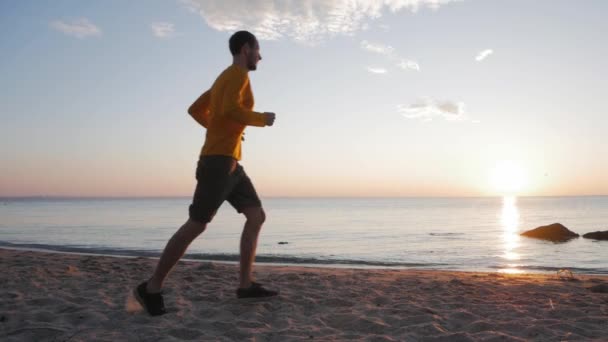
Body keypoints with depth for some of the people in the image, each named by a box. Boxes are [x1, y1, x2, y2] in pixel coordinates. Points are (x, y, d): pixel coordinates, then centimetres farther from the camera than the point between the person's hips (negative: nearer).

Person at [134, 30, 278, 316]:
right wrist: (261, 119, -10)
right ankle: (152, 287, -1)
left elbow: (195, 109, 25)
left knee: (257, 216, 6)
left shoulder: (224, 79, 22)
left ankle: (245, 284, 4)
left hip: (229, 162, 10)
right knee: (196, 225, -9)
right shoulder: (238, 74, -7)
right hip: (219, 161, -10)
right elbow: (230, 109, -25)